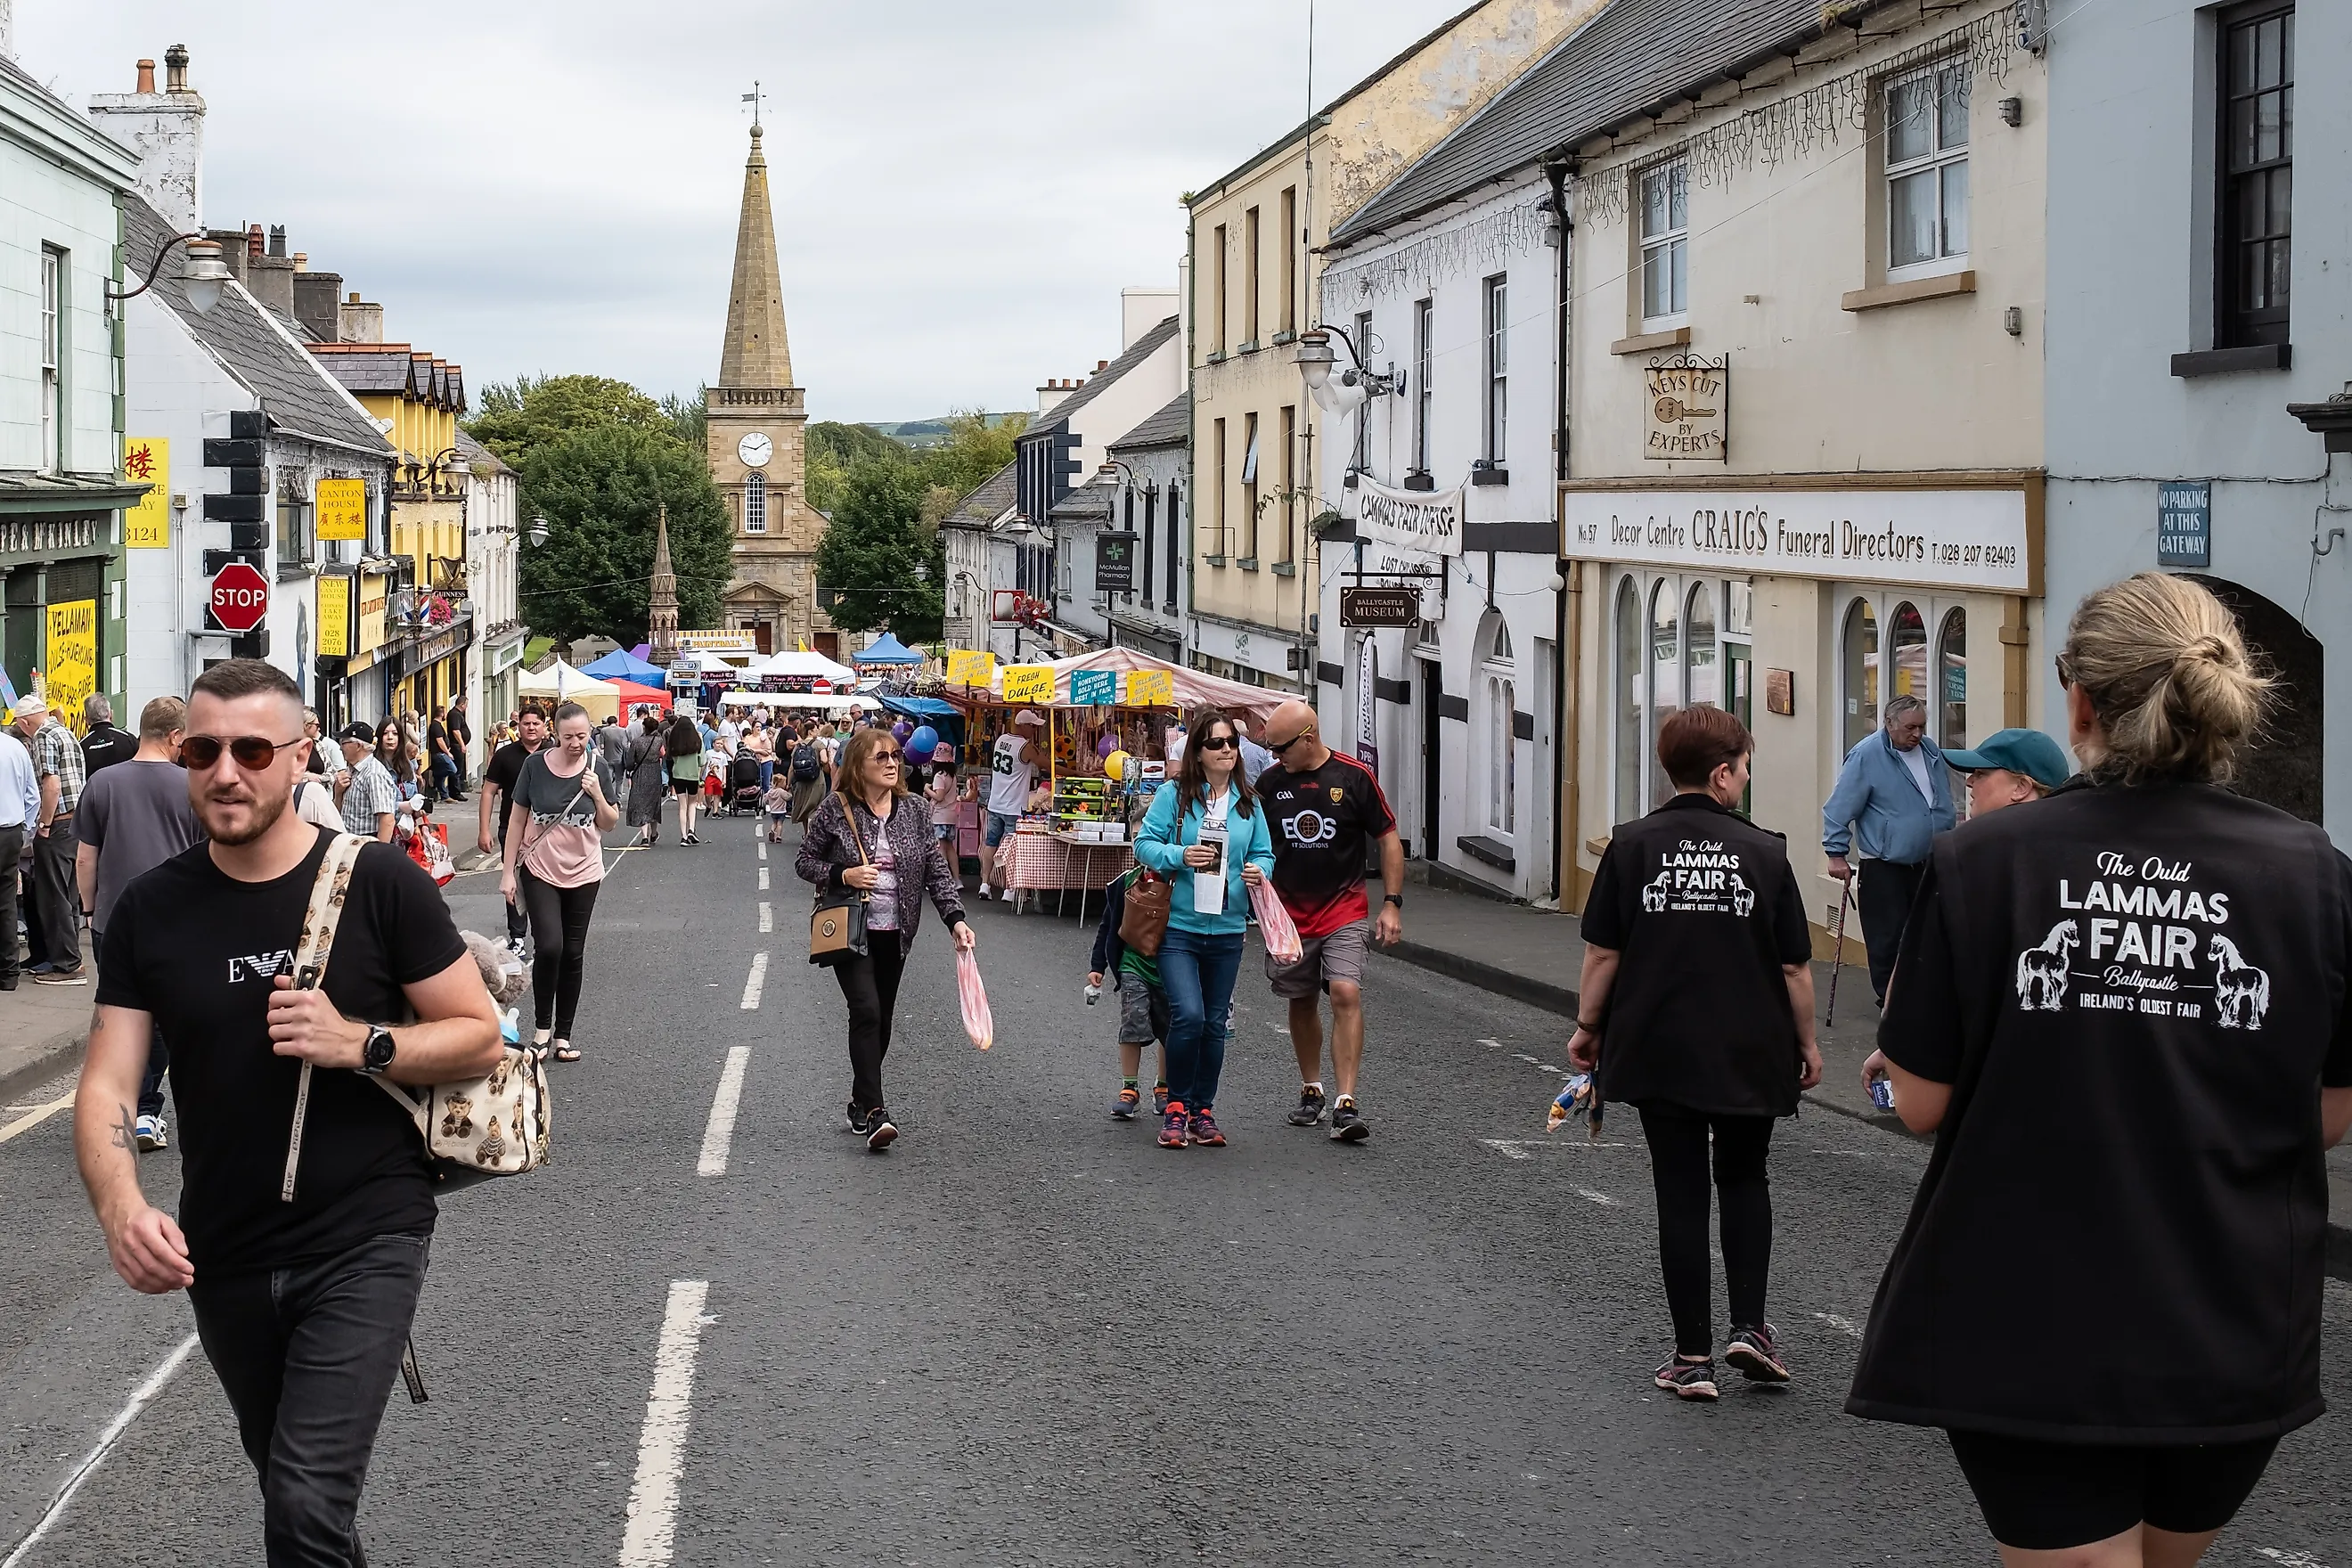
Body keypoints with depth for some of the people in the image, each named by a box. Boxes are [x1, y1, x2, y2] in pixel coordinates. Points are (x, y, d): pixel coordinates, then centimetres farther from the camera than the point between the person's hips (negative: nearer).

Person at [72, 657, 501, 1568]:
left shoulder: (378, 883, -9)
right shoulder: (151, 912, -1)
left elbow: (479, 1038, -4)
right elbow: (106, 1086, -6)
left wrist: (358, 1043, -22)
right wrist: (122, 1208, -26)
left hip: (363, 1242, -4)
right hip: (223, 1255, 4)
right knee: (282, 1477, 22)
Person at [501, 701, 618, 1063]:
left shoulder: (597, 768, -3)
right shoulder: (535, 765, -7)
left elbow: (609, 824, 3)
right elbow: (517, 819, 0)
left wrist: (597, 794, -16)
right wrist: (508, 871, -1)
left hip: (583, 873, 2)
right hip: (539, 870, -2)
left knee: (573, 954, 7)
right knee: (548, 946, -14)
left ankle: (563, 1034, 17)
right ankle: (542, 1027, 4)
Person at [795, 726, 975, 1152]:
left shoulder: (915, 813, 2)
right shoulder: (835, 809, -7)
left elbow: (937, 871, 1)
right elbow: (804, 862, 0)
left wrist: (956, 919, -12)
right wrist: (843, 875, -18)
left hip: (895, 934, 4)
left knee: (881, 1020, 11)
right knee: (867, 1011, -18)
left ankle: (860, 1103, 29)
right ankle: (875, 1114, -23)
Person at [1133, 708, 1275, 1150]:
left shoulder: (1249, 803, 7)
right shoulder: (1173, 796, -4)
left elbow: (1264, 853, 10)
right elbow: (1144, 843, -4)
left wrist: (1259, 871, -12)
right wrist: (1179, 856, -21)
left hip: (1227, 929, 4)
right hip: (1179, 927, -4)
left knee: (1214, 1023, 10)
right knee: (1188, 1015, -17)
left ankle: (1203, 1110, 23)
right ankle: (1176, 1107, 0)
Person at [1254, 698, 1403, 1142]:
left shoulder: (1354, 777, -7)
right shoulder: (1270, 781, 0)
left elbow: (1388, 840, 0)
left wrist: (1392, 904, -5)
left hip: (1345, 910, -3)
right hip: (1289, 913, 3)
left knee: (1346, 994, -17)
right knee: (1301, 1002, 11)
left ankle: (1346, 1104, -19)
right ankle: (1311, 1091, 29)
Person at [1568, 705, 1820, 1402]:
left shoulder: (1631, 846, -6)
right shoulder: (1763, 853, -6)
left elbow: (1603, 952, -4)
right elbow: (1795, 966, -3)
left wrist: (1588, 1025, 9)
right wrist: (1806, 1041, 10)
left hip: (1657, 1052, 0)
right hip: (1749, 1054, 0)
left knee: (1681, 1194, 8)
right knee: (1744, 1179, 20)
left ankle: (1693, 1357, 8)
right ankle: (1749, 1325, 8)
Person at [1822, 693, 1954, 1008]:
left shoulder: (1931, 751, 7)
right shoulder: (1866, 755, -13)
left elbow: (1944, 806, 22)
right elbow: (1839, 809, -12)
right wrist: (1837, 854, -15)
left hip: (1926, 864, 6)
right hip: (1883, 868, -6)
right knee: (1888, 940, -4)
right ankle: (1891, 1004, 7)